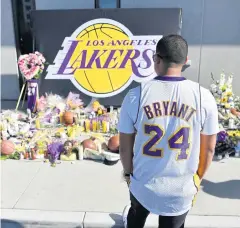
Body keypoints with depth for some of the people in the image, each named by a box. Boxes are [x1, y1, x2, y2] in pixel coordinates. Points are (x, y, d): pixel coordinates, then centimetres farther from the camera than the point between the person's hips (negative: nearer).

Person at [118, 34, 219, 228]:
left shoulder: (136, 95, -15)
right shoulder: (203, 97, -14)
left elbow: (125, 146, -6)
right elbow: (209, 148, -3)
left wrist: (128, 172, 13)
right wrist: (198, 178, 15)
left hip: (143, 186, 1)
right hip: (181, 191, 0)